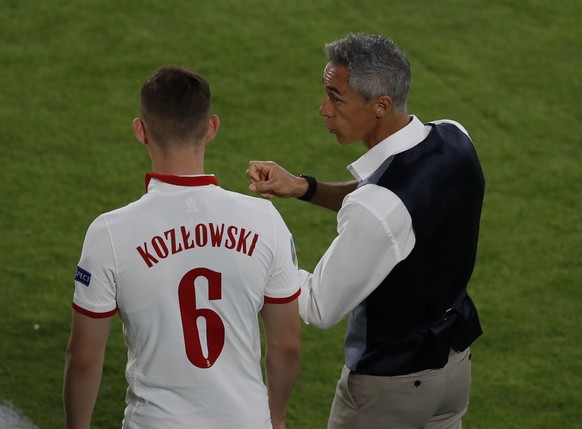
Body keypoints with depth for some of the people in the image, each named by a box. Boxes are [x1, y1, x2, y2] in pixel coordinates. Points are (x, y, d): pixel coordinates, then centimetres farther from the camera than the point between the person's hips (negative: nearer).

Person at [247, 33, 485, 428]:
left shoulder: (376, 208, -34)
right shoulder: (455, 139, -11)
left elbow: (320, 309, -22)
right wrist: (302, 187, -5)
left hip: (389, 384, -7)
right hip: (455, 362, 7)